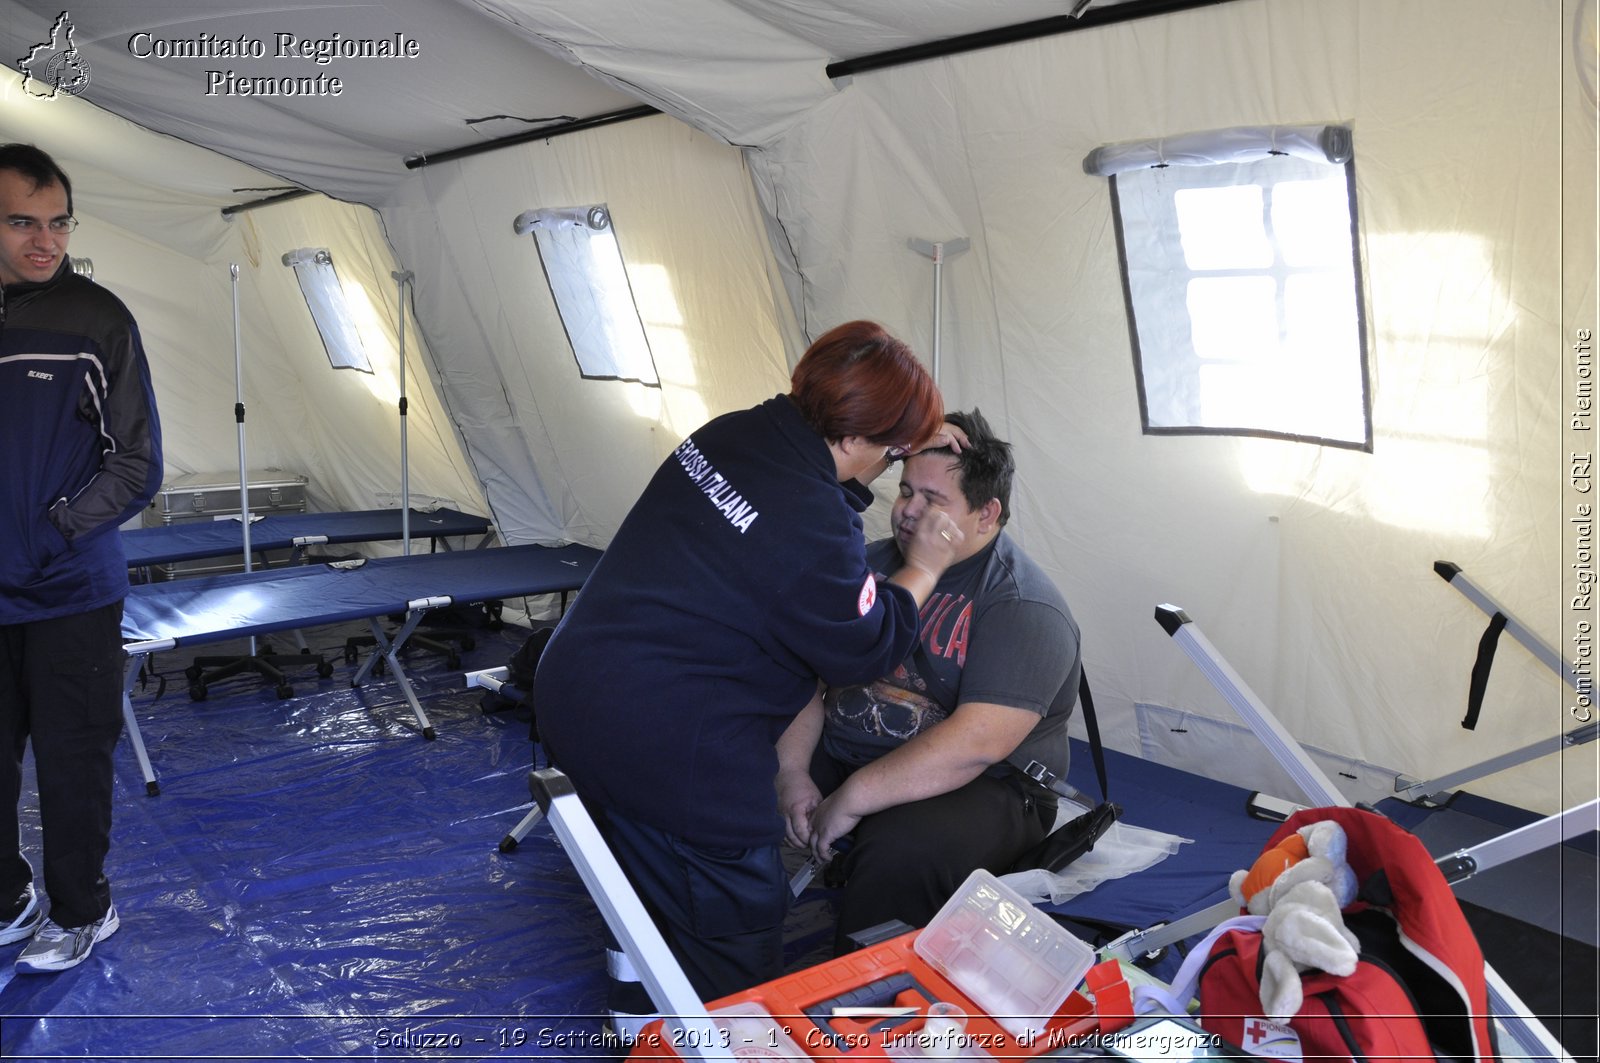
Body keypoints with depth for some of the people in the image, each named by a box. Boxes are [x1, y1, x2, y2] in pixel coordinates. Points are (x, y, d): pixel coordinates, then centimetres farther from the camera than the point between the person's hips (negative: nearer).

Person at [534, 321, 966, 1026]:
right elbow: (865, 652, -9)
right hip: (666, 751, -9)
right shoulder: (814, 533, -24)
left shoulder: (728, 433, 1)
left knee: (652, 893, 30)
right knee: (735, 942, 9)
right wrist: (921, 570, 4)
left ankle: (642, 1012, 49)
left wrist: (910, 440, 17)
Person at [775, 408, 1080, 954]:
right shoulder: (872, 565, 9)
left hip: (981, 790, -6)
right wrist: (791, 773, -11)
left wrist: (852, 799, -24)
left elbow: (977, 742, -23)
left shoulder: (1023, 607, -13)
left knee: (900, 853, -37)